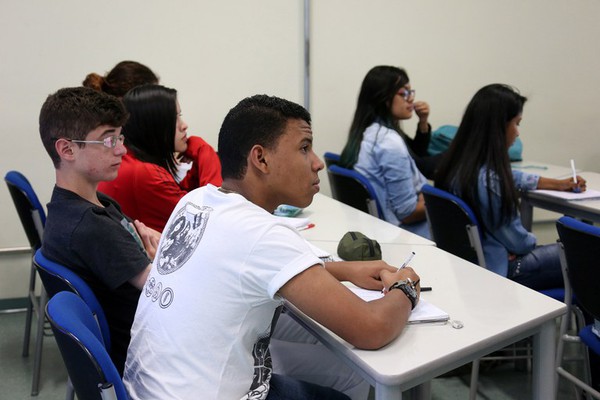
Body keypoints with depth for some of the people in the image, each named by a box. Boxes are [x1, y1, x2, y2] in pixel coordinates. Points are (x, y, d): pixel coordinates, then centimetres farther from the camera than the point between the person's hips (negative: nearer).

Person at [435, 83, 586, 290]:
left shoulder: (459, 161, -3)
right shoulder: (487, 180, -32)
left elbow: (512, 177, 18)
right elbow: (518, 242, -19)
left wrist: (559, 184, 27)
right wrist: (533, 242, 5)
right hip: (496, 269, -9)